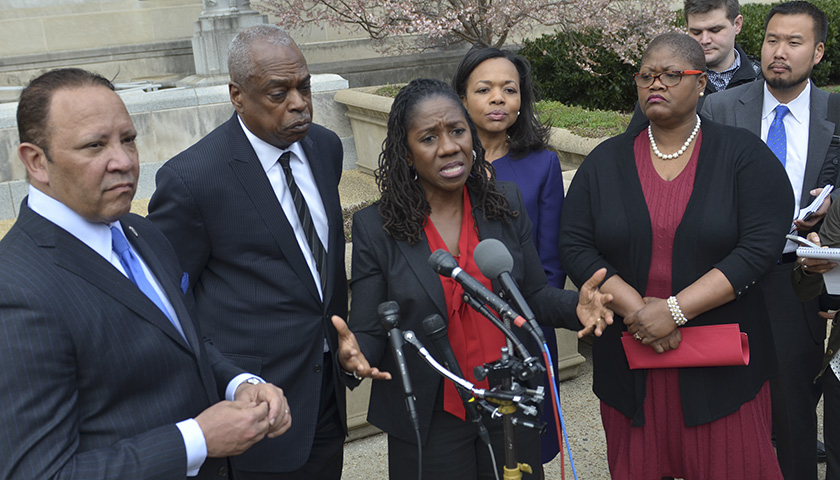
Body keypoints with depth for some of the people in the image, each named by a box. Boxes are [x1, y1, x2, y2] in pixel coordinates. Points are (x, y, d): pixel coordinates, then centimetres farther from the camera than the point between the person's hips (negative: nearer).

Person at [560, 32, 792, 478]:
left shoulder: (743, 154, 0)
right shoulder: (605, 161, 6)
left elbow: (761, 244, -11)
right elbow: (574, 245, -2)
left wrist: (675, 310, -18)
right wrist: (635, 309, -14)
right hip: (628, 360, 2)